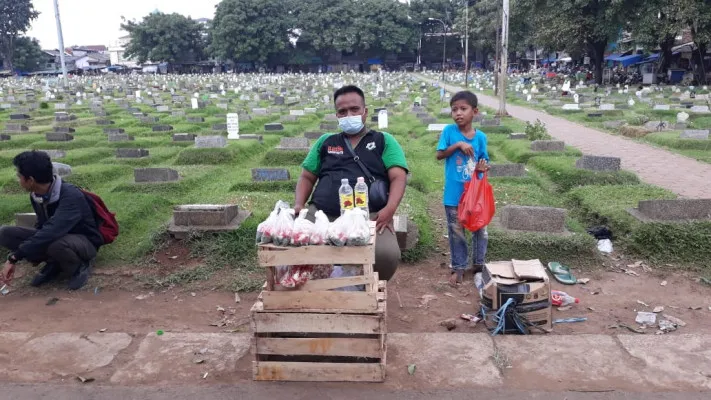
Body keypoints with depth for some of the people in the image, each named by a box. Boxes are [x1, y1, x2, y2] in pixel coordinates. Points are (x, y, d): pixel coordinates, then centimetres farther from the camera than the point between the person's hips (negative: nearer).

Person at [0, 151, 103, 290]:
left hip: (84, 242, -7)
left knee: (56, 245, -42)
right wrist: (35, 255, 8)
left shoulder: (70, 195, -31)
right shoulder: (36, 196, -5)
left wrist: (14, 257, -37)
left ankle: (79, 267, -9)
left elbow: (51, 232, -41)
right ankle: (54, 264, 2)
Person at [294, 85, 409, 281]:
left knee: (387, 254, -31)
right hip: (321, 214, 3)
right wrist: (299, 204, 3)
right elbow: (307, 177, 24)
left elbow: (398, 177, 2)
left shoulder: (384, 141, 15)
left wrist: (389, 209, -17)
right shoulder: (325, 141, 24)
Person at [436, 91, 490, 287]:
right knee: (456, 232, 9)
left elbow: (483, 161, 6)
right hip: (454, 194, -2)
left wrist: (483, 167, -16)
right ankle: (458, 268, 24)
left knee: (480, 230, 13)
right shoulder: (449, 131, -8)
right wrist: (458, 144, -21)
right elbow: (439, 155, -9)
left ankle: (479, 265, 31)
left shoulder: (480, 136, -2)